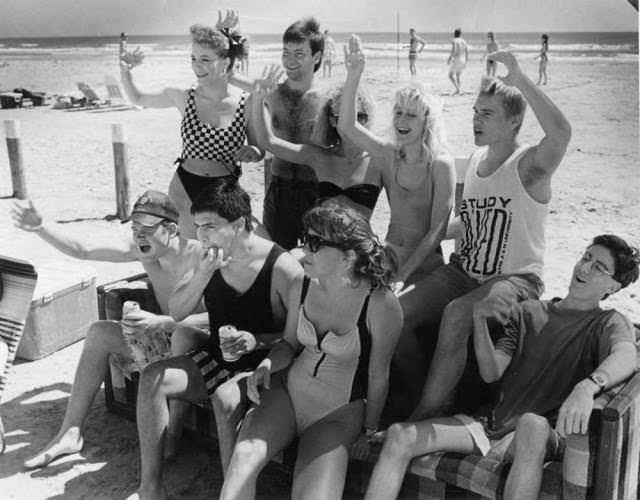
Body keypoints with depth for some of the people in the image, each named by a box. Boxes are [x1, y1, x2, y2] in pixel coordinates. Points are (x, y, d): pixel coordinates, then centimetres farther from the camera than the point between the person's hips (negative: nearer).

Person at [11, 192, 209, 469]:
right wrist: (40, 228, -19)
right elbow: (81, 250, -4)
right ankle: (70, 432, 2)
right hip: (163, 338, 7)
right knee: (99, 332, -3)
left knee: (183, 333, -39)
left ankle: (172, 435, -25)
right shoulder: (141, 250, -5)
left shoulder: (199, 256, -25)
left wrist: (162, 322, -42)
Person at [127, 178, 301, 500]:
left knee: (227, 397, -36)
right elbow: (176, 313, 0)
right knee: (152, 378, -15)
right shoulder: (210, 257, 0)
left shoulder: (282, 267, -18)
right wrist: (202, 273, -17)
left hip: (262, 368, -6)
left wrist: (258, 341, -27)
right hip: (216, 360, 6)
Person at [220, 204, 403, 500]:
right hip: (289, 387, 4)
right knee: (244, 456, -24)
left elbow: (378, 376, -8)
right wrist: (266, 365, -11)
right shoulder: (302, 286, -4)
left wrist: (369, 431, 3)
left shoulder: (381, 305, -20)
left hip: (340, 409, -3)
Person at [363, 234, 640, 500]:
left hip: (546, 433, -4)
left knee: (532, 423, -41)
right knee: (400, 434, -16)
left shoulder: (609, 323, 5)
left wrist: (587, 386, -44)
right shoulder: (528, 311, 17)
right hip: (492, 421, 5)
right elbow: (491, 373, 6)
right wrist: (479, 319, -10)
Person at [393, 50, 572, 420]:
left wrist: (520, 80, -34)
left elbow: (561, 133, -36)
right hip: (463, 271, 7)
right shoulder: (476, 159, 10)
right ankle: (424, 403, 6)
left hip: (516, 278, -6)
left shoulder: (529, 165, -13)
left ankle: (425, 417, -17)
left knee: (456, 316, -34)